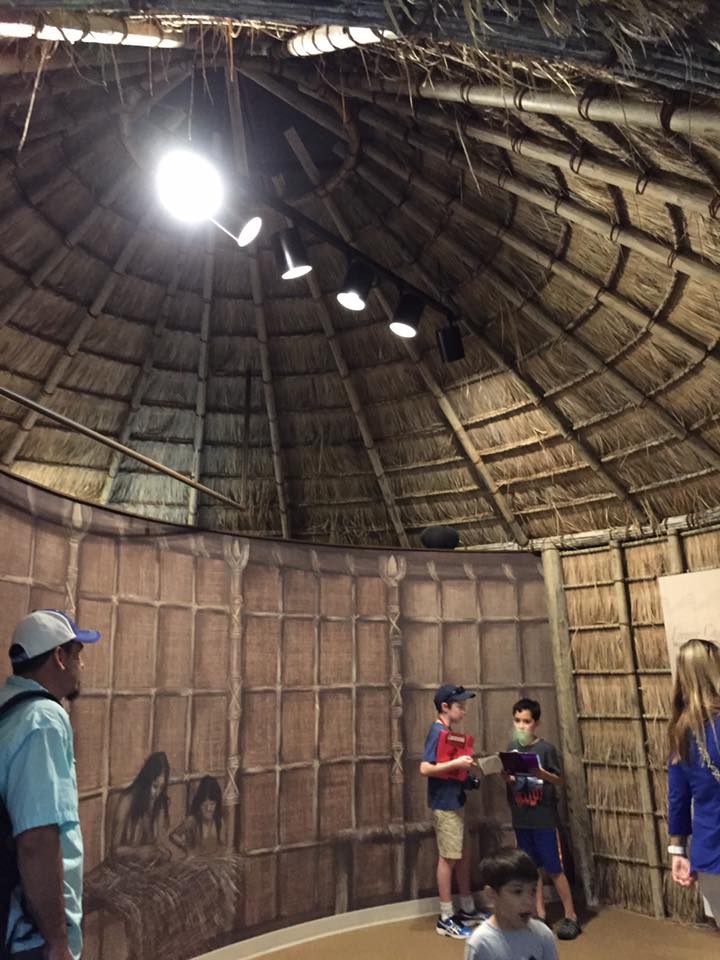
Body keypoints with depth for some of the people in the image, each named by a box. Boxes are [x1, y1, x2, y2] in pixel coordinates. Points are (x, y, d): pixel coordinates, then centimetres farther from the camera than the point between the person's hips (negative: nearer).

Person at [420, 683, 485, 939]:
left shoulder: (448, 732, 10)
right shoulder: (437, 732, -19)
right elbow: (425, 768, -26)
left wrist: (463, 765, 4)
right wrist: (456, 763, -25)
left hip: (454, 802, 10)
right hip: (444, 805, -10)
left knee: (464, 854, 17)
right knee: (448, 858, 0)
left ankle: (467, 909, 31)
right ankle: (445, 919, 12)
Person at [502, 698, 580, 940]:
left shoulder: (546, 748, -11)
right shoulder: (512, 747, 3)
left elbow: (559, 781, -10)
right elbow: (510, 780, 9)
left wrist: (541, 773, -28)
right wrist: (504, 774, -14)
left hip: (544, 819, -4)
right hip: (521, 819, 5)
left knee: (554, 868, 1)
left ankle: (571, 916, 15)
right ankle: (540, 913, 24)